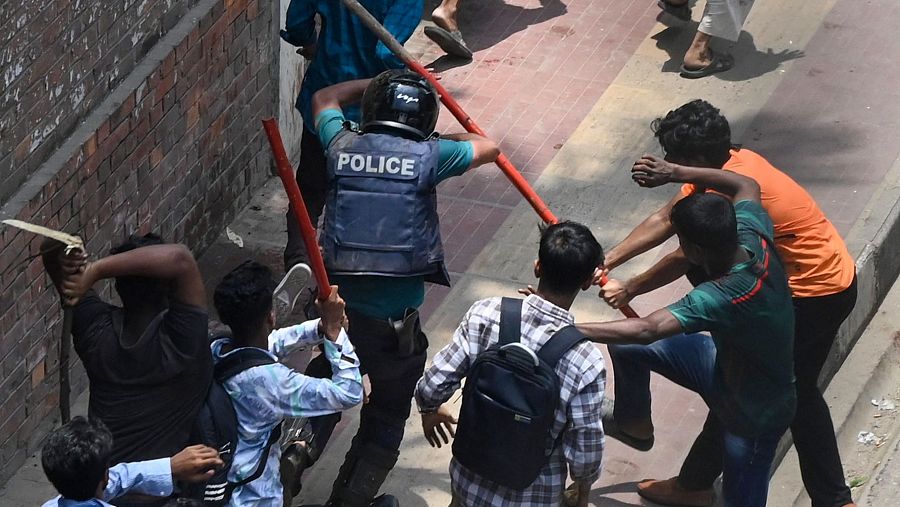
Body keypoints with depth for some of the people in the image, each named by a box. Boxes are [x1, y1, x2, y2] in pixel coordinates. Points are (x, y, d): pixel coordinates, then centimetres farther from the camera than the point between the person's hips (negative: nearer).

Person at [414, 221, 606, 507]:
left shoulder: (485, 314, -18)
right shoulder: (586, 362, -24)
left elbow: (432, 387, -12)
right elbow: (585, 451, -15)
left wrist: (430, 411, 11)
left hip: (469, 483, 2)